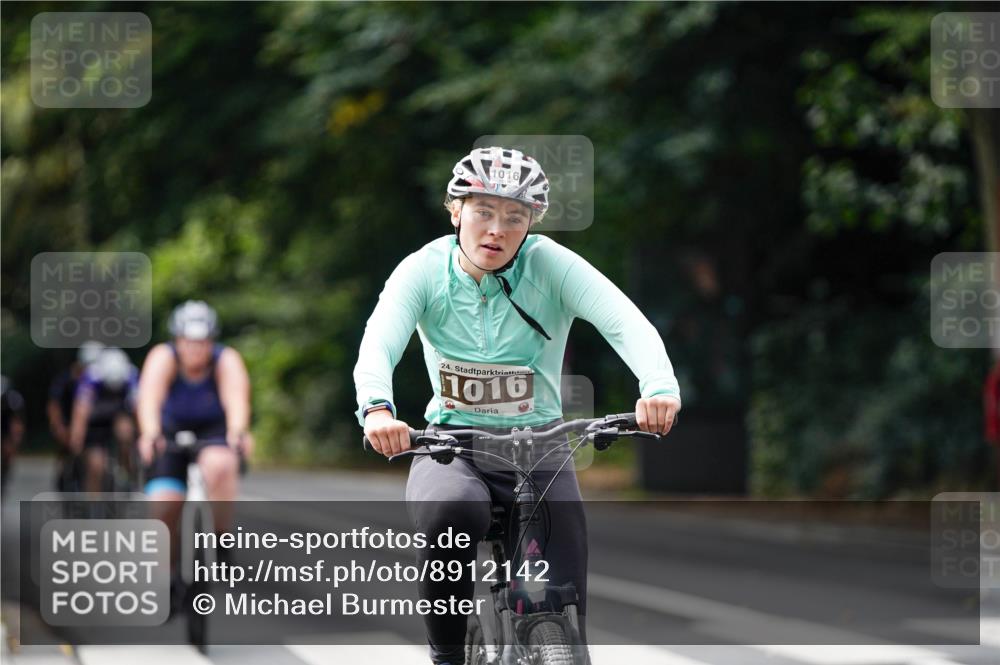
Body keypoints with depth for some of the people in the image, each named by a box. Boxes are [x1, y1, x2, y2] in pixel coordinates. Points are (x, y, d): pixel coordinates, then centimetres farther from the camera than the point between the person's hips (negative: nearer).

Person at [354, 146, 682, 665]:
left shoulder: (550, 264, -11)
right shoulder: (425, 270, -9)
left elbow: (625, 321, -25)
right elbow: (377, 344, -24)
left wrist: (659, 388, -45)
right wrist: (377, 408, -46)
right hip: (452, 446, -1)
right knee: (450, 512, -35)